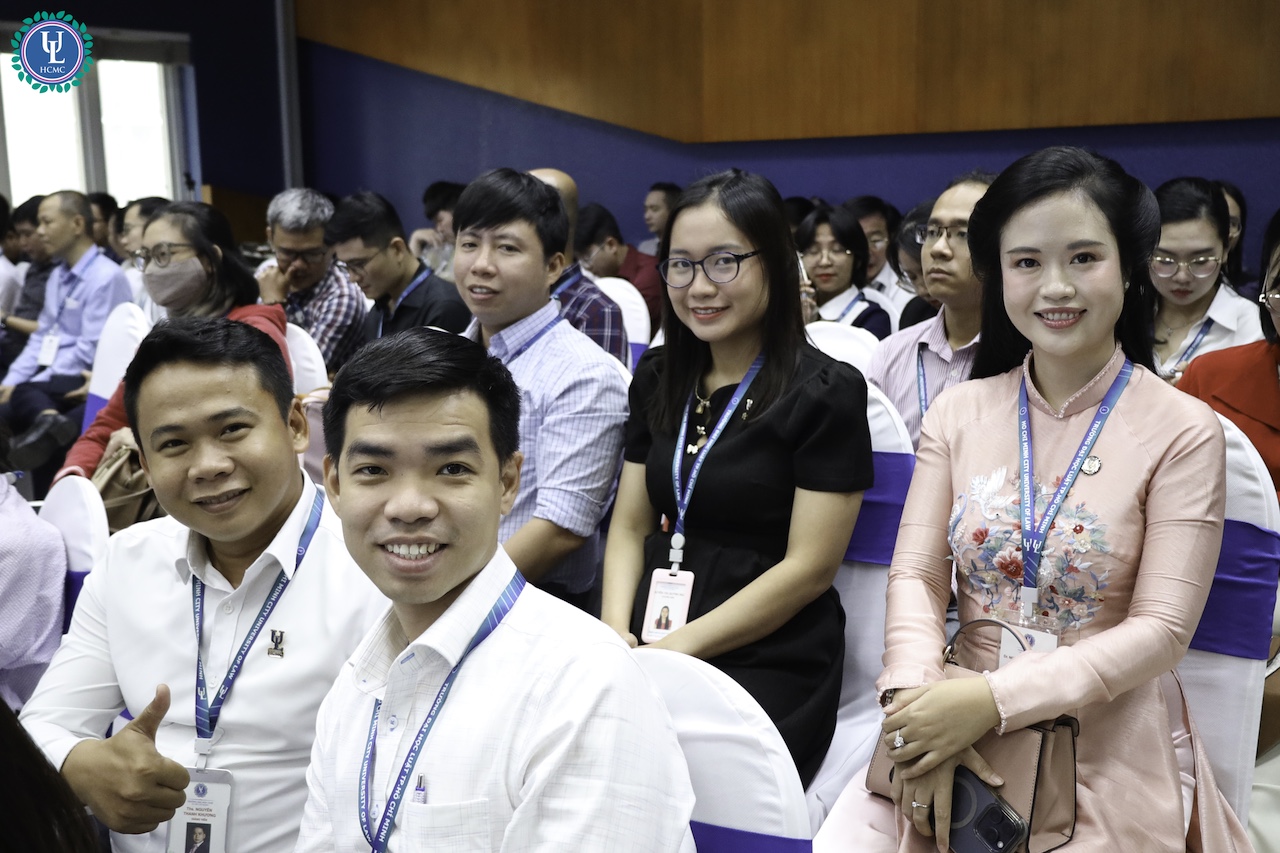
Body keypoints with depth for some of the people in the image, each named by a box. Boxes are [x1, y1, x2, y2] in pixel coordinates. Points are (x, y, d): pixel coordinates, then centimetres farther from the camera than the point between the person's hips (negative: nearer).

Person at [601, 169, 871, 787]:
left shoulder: (825, 393, -6)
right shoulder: (658, 379, 12)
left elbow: (810, 568, -10)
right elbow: (630, 526, 12)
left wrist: (680, 647, -14)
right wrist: (617, 632, -6)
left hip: (770, 663, -5)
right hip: (651, 647, 5)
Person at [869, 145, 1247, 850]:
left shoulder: (1183, 432, -8)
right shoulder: (957, 414, 1)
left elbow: (1162, 630, -12)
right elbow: (916, 572, -3)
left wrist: (995, 698, -21)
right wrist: (916, 698, -20)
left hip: (1108, 757, -2)